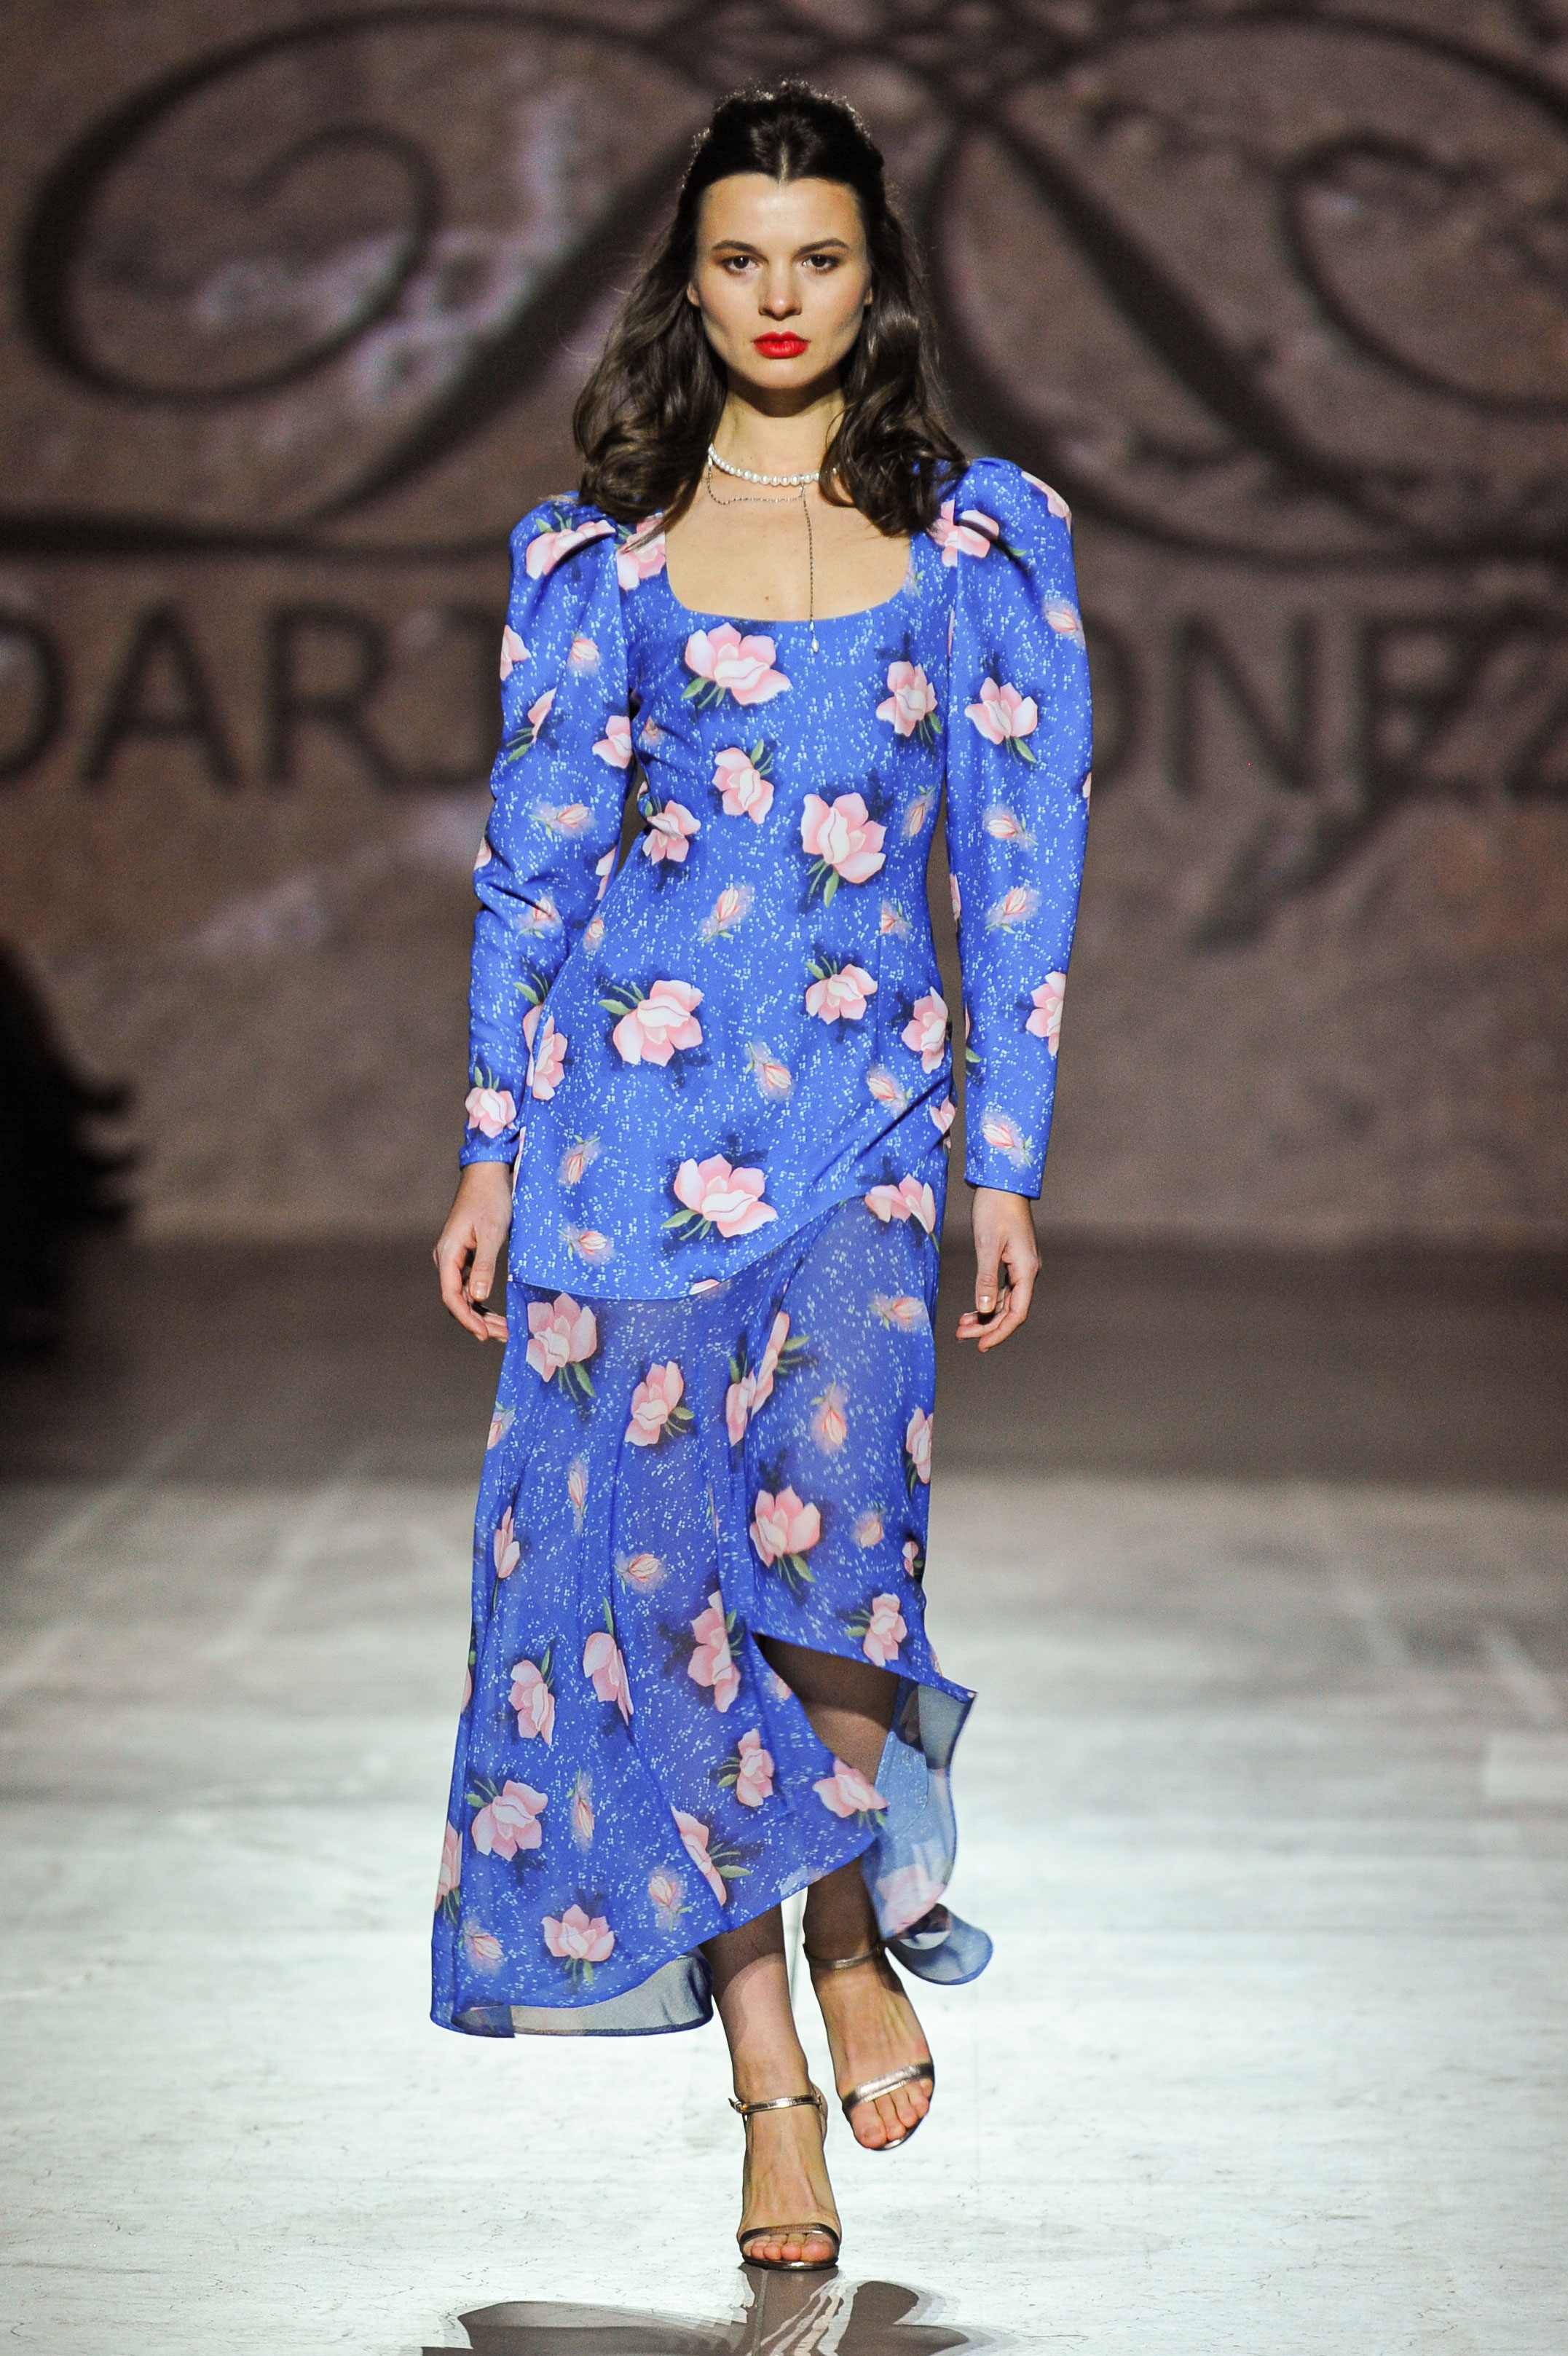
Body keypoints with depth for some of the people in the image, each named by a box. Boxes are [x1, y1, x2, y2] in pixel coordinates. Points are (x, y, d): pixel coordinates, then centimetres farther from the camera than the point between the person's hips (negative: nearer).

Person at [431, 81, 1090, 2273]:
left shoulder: (985, 536, 6)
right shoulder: (594, 550, 8)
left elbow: (1020, 860, 6)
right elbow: (533, 857, 10)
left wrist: (1008, 1161, 1)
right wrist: (494, 1150, 6)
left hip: (861, 1105, -1)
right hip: (634, 1093, 1)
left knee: (826, 1523, -23)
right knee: (654, 1573, -1)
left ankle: (856, 1920, 5)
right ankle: (775, 2093, 10)